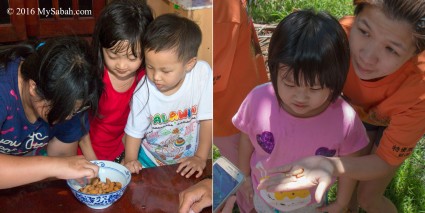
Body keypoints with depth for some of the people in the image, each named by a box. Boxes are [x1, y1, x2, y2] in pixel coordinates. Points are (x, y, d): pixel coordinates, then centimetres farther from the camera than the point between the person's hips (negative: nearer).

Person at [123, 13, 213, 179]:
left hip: (190, 160, 1)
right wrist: (130, 160, -16)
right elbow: (134, 131, -5)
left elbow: (208, 119, -13)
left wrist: (200, 158, -13)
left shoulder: (202, 73, -20)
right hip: (151, 159, 0)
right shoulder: (143, 91, -18)